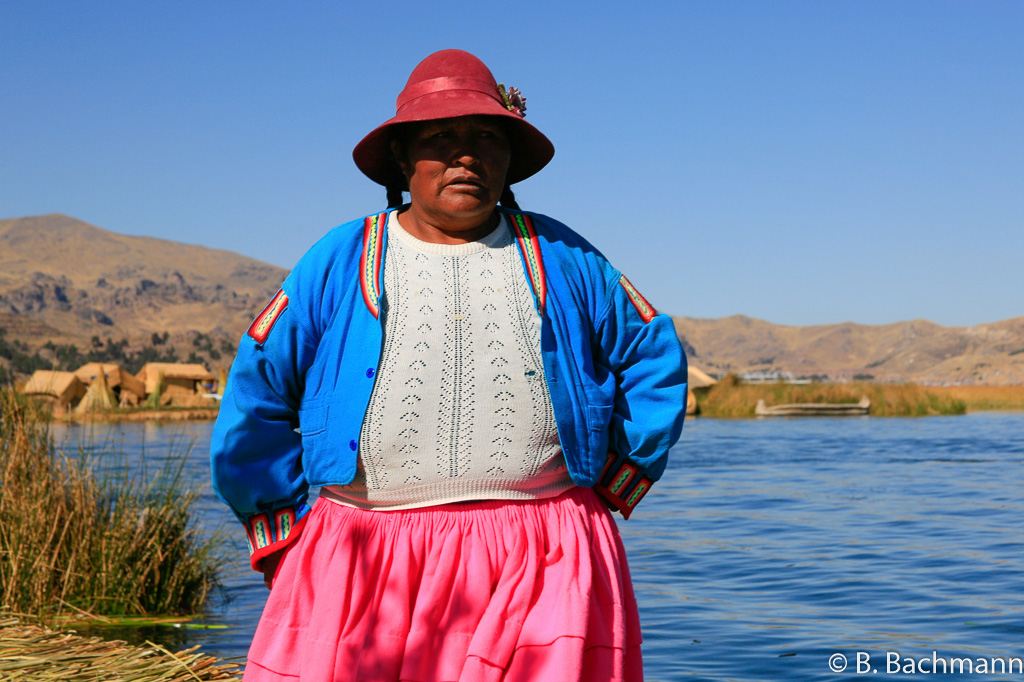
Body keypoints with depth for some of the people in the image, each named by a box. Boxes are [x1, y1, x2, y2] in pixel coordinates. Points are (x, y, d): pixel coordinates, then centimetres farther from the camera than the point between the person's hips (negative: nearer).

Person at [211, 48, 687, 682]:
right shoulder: (339, 263, 7)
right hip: (367, 567, 0)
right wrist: (284, 535, 7)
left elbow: (657, 361, 17)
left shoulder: (562, 258, 11)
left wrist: (613, 487, 11)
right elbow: (255, 398, 10)